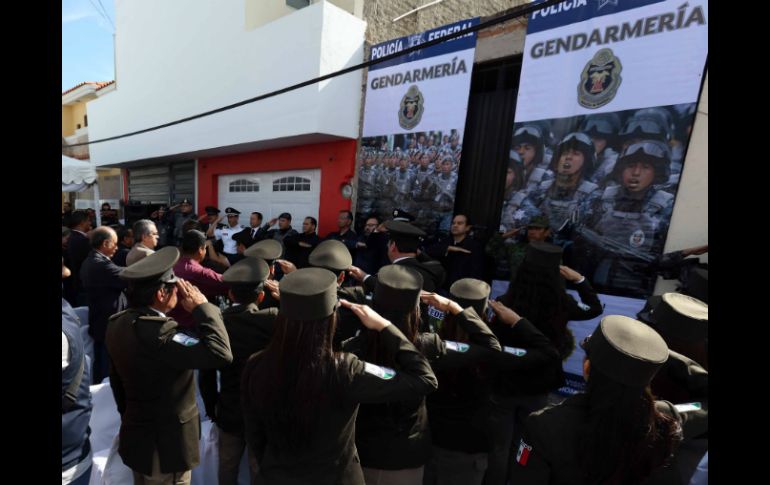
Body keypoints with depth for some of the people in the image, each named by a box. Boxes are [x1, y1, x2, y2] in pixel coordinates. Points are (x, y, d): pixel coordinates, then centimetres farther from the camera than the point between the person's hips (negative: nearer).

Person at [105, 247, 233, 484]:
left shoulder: (118, 323, -4)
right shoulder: (157, 331, -35)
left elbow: (116, 380, 8)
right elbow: (221, 354, -41)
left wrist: (129, 417, 22)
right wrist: (202, 307, -30)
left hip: (136, 436, 8)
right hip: (165, 445, -8)